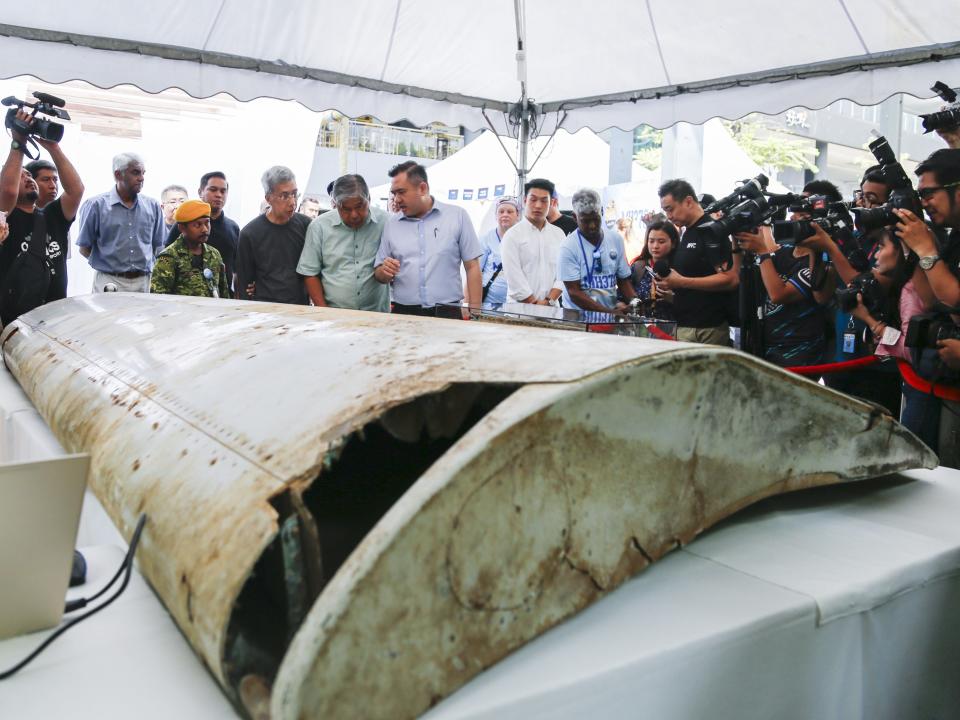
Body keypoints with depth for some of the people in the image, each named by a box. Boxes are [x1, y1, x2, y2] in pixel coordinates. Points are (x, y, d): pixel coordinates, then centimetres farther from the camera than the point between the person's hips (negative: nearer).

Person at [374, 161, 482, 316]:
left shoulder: (457, 216, 1)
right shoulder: (391, 224, 8)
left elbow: (472, 267, 0)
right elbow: (379, 275, 13)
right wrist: (384, 272, -10)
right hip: (403, 313, 2)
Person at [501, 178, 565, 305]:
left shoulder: (559, 234, 10)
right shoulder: (512, 235, -1)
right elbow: (515, 279, -9)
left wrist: (548, 301, -10)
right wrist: (535, 305, -12)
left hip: (551, 308, 3)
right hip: (519, 308, -3)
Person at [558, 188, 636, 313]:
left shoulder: (616, 239, 7)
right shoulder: (568, 246, -6)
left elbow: (623, 279, 13)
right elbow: (574, 293, -9)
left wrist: (634, 303, -5)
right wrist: (609, 312, -17)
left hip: (612, 312, 4)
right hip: (578, 316, -4)